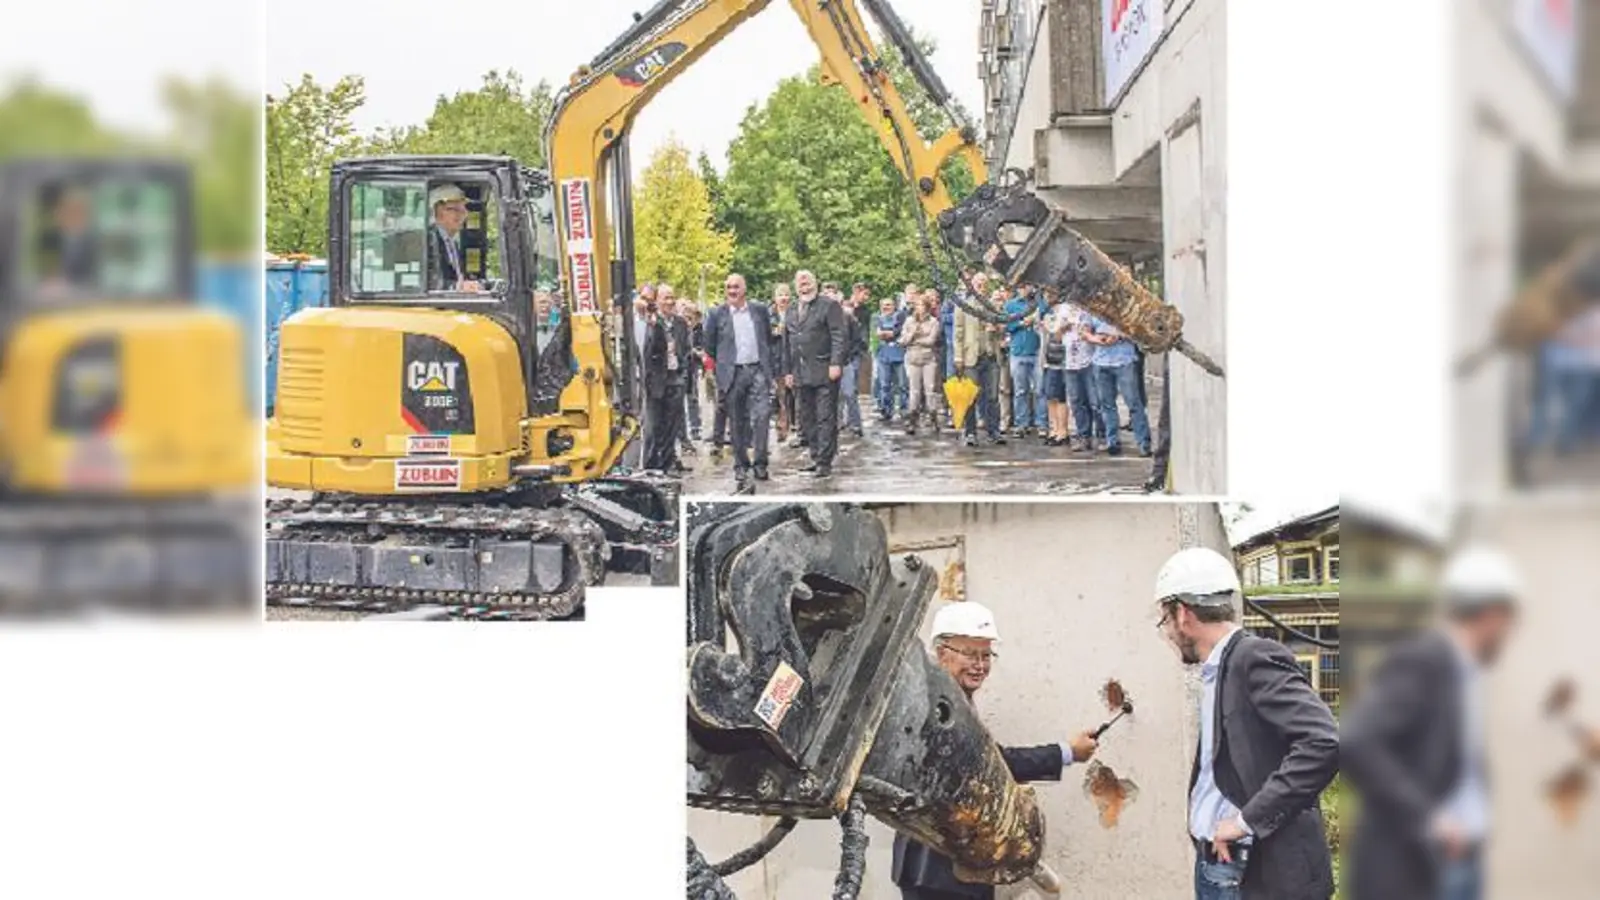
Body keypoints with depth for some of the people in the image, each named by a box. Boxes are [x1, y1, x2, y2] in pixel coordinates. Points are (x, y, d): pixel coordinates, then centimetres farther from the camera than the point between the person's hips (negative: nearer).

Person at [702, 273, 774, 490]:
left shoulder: (760, 311, 7)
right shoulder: (717, 315, 3)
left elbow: (769, 339, 16)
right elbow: (709, 346, 9)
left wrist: (768, 365, 11)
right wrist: (719, 370, 6)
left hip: (757, 370, 0)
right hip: (732, 373, 0)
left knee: (761, 414, -13)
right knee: (737, 422, 5)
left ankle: (759, 463, -7)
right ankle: (740, 467, 13)